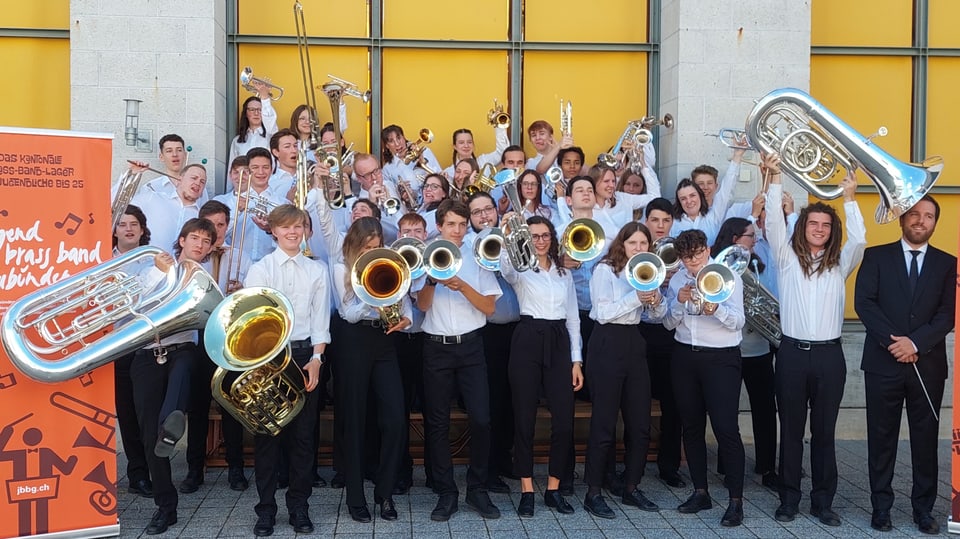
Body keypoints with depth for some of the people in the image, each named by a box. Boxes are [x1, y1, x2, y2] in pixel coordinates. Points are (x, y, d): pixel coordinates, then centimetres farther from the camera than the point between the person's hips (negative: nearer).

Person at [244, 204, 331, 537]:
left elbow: (320, 319, 6)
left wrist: (316, 359, -5)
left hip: (305, 354, 2)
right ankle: (266, 509, 11)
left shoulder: (317, 270, 9)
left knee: (303, 433, 4)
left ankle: (299, 507, 15)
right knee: (266, 432, 2)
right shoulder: (259, 269, 3)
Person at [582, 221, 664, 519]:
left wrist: (656, 299, -8)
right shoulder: (605, 270, -5)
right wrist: (636, 297, -21)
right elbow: (603, 313, -14)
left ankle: (631, 487, 20)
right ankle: (593, 492, 4)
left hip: (634, 344, 7)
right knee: (604, 422, -4)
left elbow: (656, 316, 13)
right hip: (608, 344, -7)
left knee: (640, 422, 8)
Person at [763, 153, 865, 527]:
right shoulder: (787, 258, 7)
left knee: (824, 433, 7)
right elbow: (774, 223, -5)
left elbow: (859, 240, -7)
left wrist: (849, 199, -11)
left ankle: (823, 501, 16)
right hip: (792, 353, -1)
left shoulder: (840, 263, 10)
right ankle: (789, 499, 15)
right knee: (791, 431, 6)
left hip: (829, 355, 1)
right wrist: (776, 178, -12)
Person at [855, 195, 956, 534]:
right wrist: (894, 341, -15)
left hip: (928, 365, 1)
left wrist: (915, 342, -15)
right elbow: (863, 303, -6)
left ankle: (923, 508, 18)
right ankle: (881, 506, 15)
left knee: (926, 439, 7)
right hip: (883, 362, -1)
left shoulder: (947, 264, 8)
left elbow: (948, 315, -1)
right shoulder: (876, 256, 4)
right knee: (881, 438, 5)